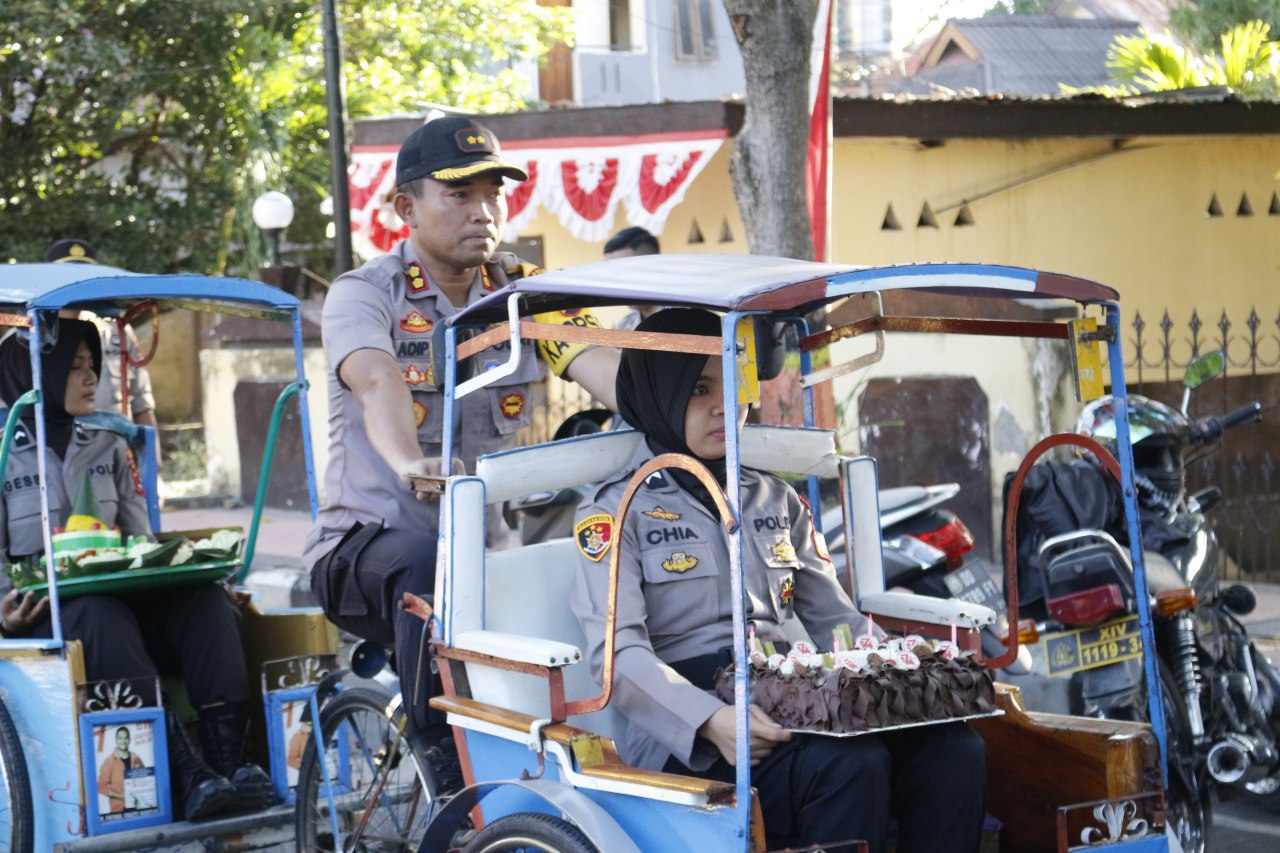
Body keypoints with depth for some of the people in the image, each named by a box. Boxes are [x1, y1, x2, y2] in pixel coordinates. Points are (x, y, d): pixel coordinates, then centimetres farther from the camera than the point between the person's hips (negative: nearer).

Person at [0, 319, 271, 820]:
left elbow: (141, 542, 15)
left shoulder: (109, 447, 19)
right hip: (42, 620, -5)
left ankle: (228, 761, -35)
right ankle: (188, 776, -49)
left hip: (121, 602, 5)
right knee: (100, 613, -38)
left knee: (205, 598, -23)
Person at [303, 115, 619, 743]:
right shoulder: (362, 295, -5)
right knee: (428, 565, -36)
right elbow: (378, 383, -27)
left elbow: (597, 362, -12)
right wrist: (410, 463, -50)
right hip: (367, 543, -4)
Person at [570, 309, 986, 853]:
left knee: (954, 750, -21)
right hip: (684, 740, -5)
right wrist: (712, 721, -26)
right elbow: (617, 653, -9)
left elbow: (837, 619, 21)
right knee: (848, 765, -33)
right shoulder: (616, 512, 4)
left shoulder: (775, 501, 23)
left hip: (790, 716, 6)